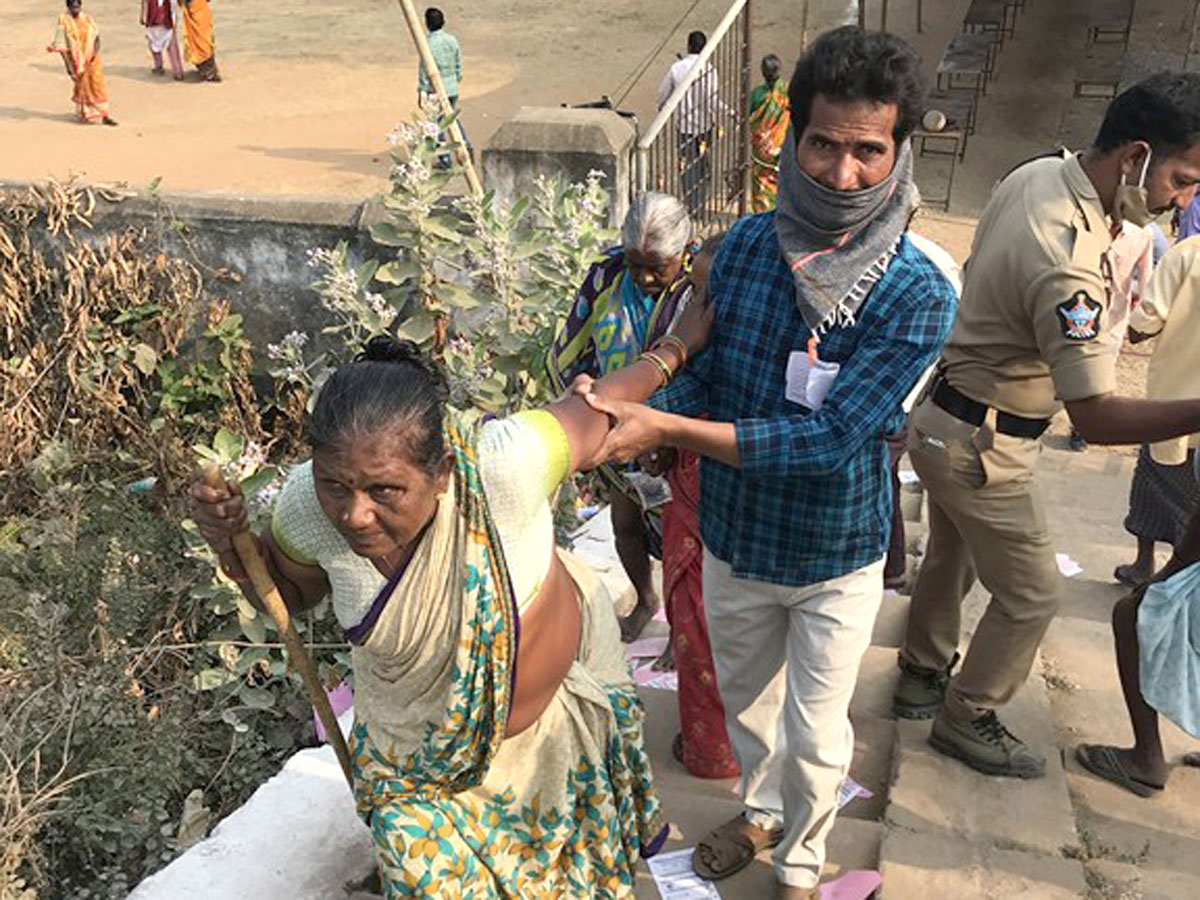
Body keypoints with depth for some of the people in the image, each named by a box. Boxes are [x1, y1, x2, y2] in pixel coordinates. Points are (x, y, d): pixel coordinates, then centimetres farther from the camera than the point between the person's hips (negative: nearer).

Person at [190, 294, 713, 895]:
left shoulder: (502, 467, -40)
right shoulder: (307, 506, -27)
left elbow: (598, 416, -20)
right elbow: (288, 591, -4)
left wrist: (673, 350, -3)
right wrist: (231, 541, -24)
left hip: (558, 715, -1)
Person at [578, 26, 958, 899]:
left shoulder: (919, 295, -24)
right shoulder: (745, 245, -12)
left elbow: (828, 438, -30)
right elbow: (704, 366, -4)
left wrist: (669, 428, -34)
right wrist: (629, 421, -24)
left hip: (836, 559, -3)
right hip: (733, 538, 4)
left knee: (816, 735, 15)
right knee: (745, 698, 26)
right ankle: (762, 811, 56)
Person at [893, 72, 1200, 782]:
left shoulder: (1038, 174, -4)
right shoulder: (1070, 266, -33)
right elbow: (1097, 417, -33)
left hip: (945, 412, 10)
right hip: (980, 448, -9)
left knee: (952, 558, 26)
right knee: (1032, 594, 9)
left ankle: (923, 676, 47)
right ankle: (968, 717, 28)